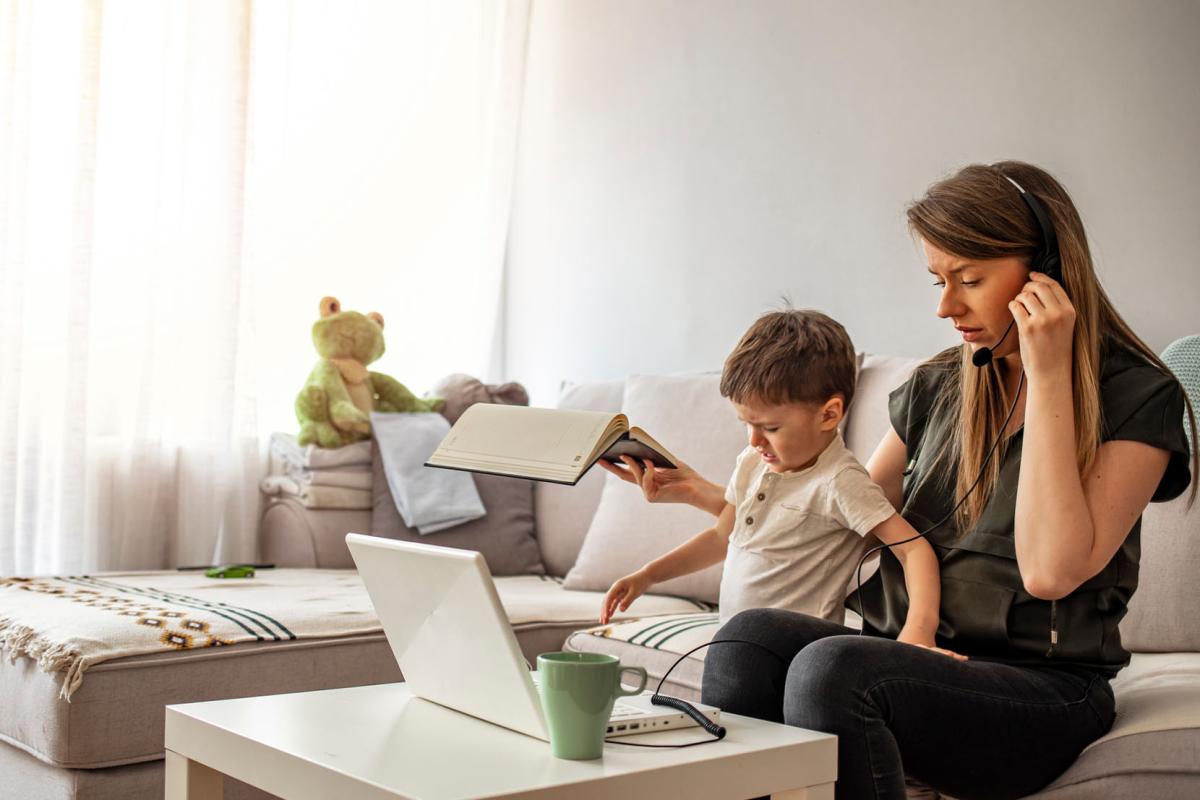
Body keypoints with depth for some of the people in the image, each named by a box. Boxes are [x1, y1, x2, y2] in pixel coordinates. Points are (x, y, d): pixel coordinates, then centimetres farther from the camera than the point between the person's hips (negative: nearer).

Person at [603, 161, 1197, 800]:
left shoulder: (1140, 395, -4)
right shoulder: (936, 387, 12)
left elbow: (1051, 571, -18)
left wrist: (1048, 375, -16)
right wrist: (702, 491, 7)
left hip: (1040, 691, -5)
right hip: (913, 659, 5)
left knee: (832, 666, -33)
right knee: (750, 635, -25)